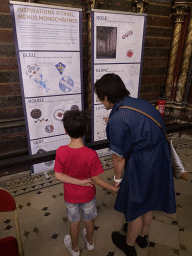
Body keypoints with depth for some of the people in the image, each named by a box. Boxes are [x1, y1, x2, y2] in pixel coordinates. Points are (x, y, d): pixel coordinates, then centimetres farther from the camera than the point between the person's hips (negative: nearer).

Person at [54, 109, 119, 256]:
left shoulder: (61, 152, -24)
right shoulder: (91, 154, -29)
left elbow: (58, 175, -20)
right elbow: (95, 179, -21)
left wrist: (80, 182, -17)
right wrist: (113, 189, -8)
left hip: (71, 195, 1)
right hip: (88, 194, 0)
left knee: (74, 222, 25)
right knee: (89, 219, 28)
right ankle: (90, 241, 55)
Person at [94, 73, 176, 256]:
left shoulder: (117, 121, -26)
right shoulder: (140, 103, -1)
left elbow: (119, 157, -16)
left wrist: (118, 178, 1)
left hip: (142, 166, -8)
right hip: (161, 160, 8)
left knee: (135, 208, 18)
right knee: (148, 203, 29)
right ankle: (142, 235, 56)